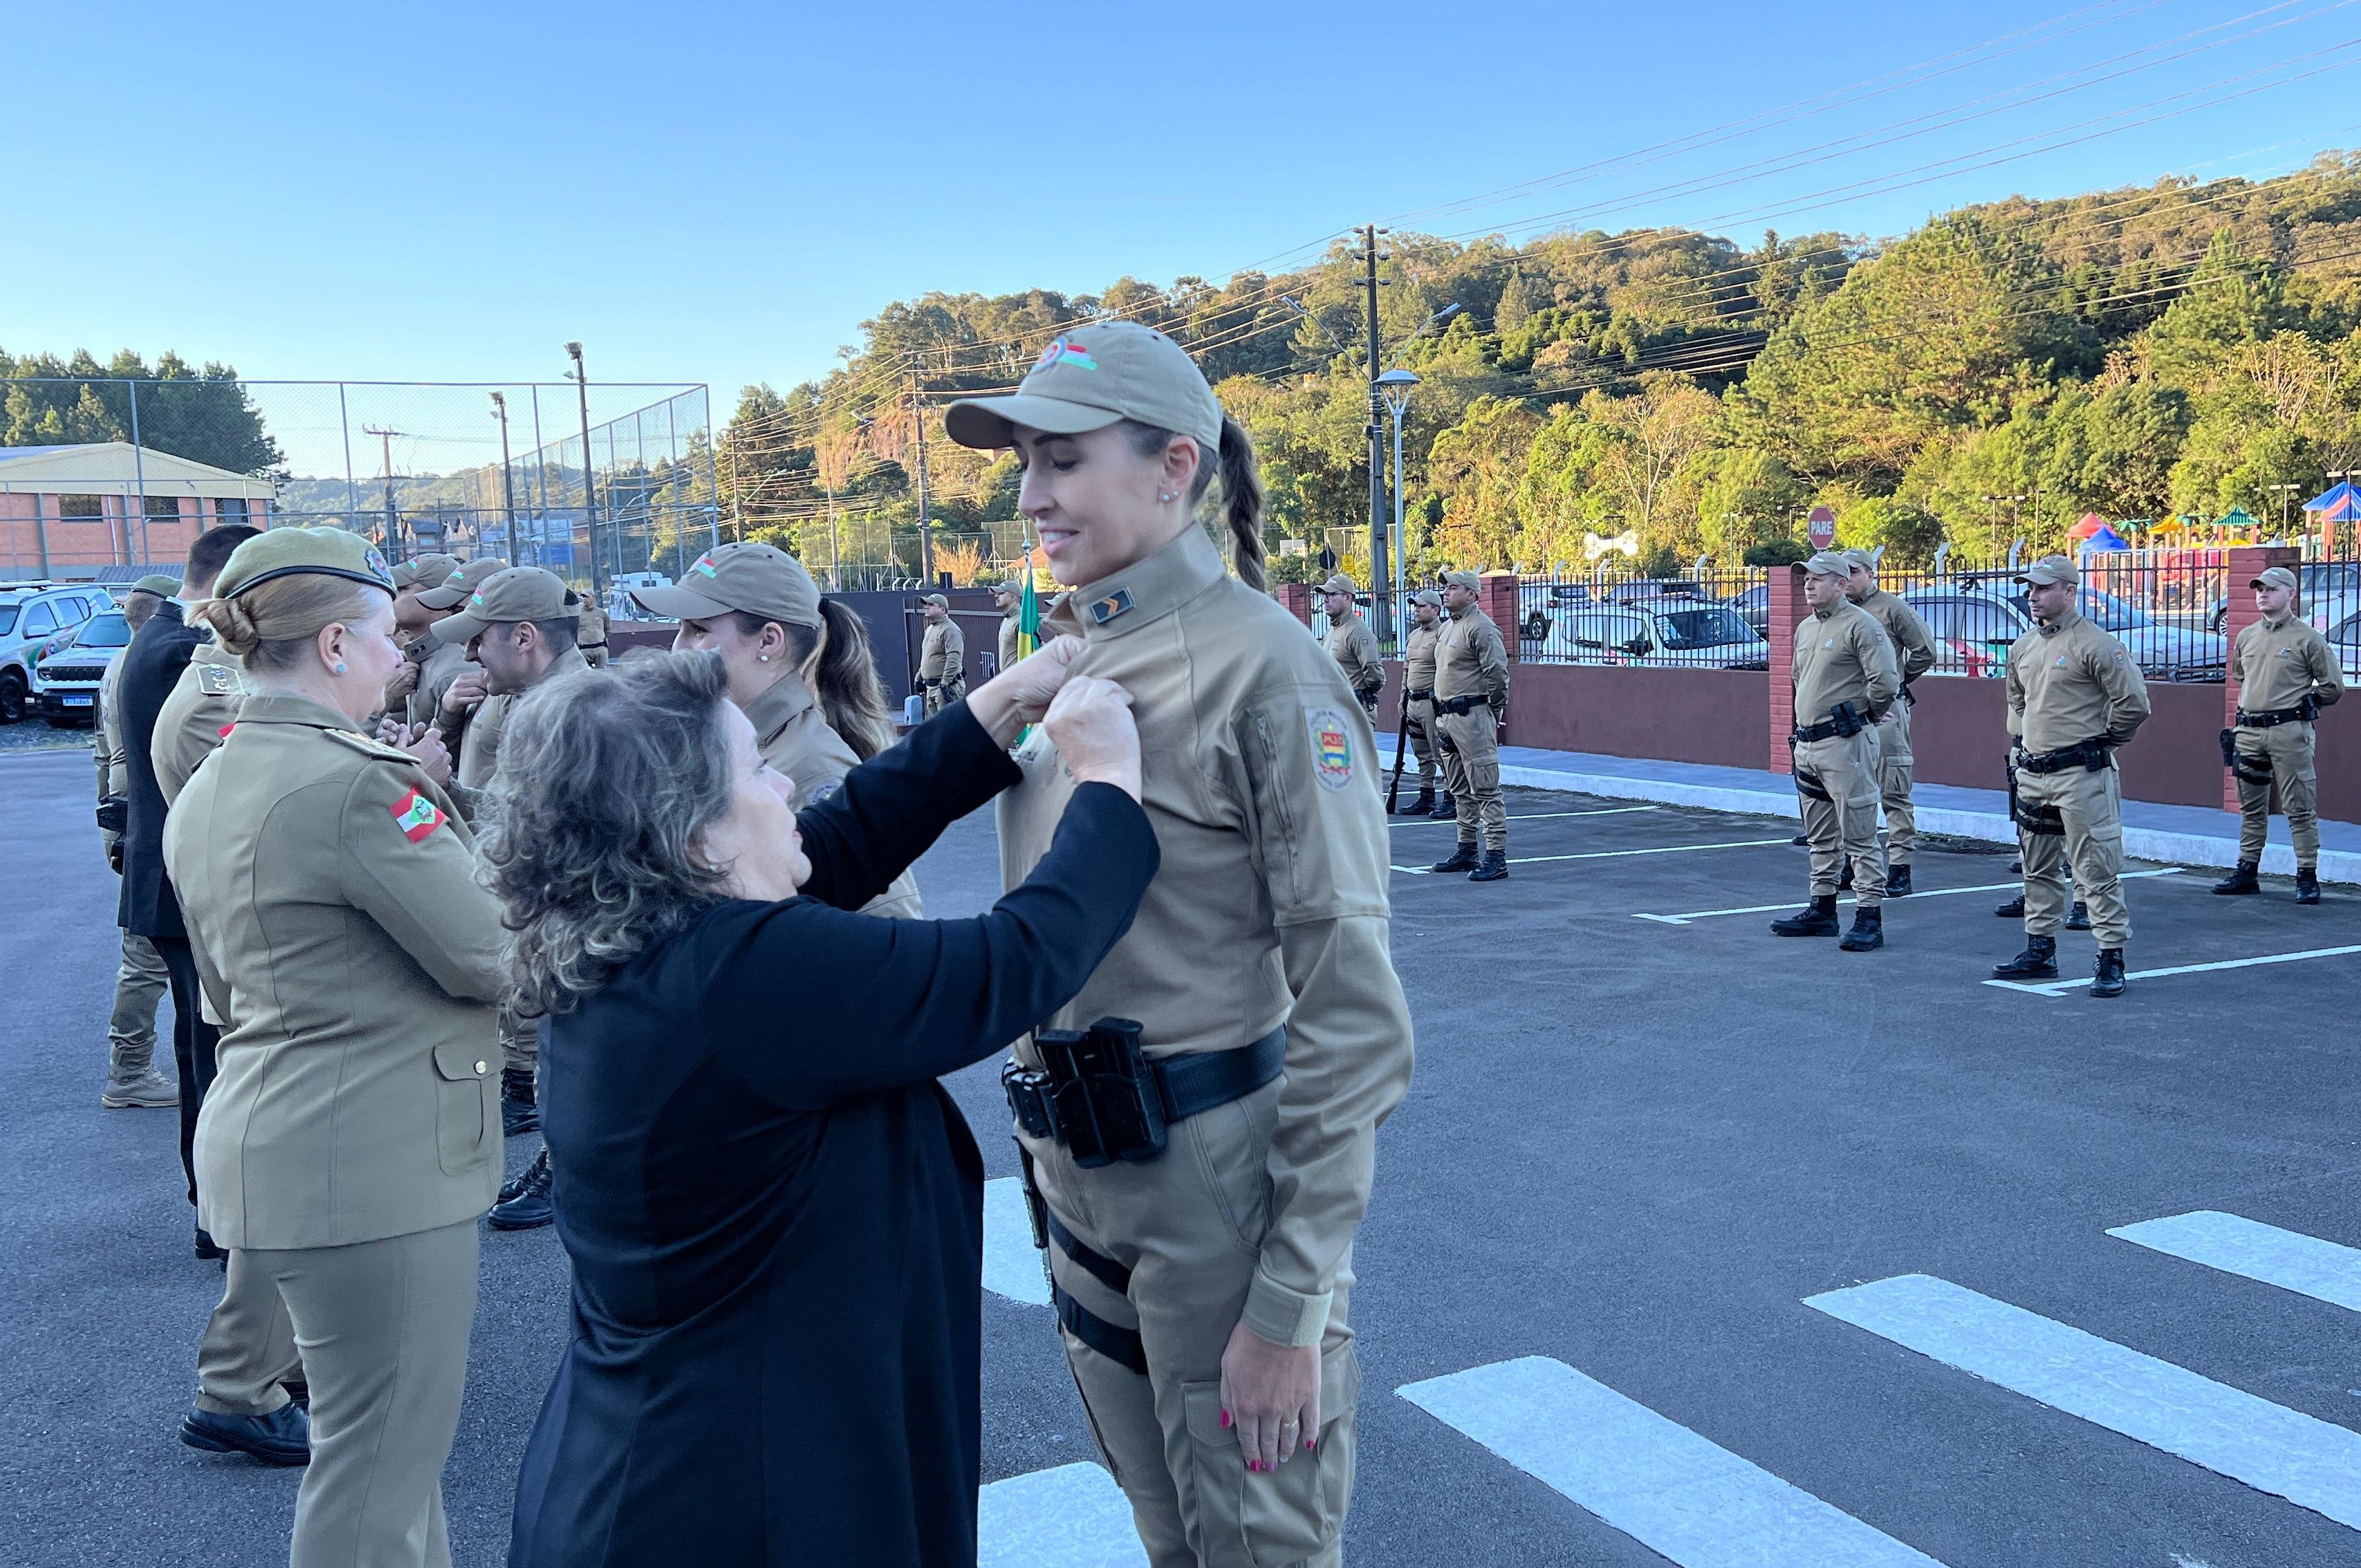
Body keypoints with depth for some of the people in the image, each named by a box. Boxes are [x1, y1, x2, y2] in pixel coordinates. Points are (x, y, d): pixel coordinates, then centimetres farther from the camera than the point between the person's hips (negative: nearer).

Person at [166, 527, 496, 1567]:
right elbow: (493, 955, -17)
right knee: (377, 1463, 2)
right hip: (371, 1159, -10)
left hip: (269, 1140, 10)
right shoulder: (352, 780, -20)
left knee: (387, 1438, 23)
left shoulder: (205, 795, 11)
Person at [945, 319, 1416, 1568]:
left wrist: (1292, 1303, -18)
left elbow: (1351, 1007, -18)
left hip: (1222, 1178, -7)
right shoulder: (1064, 658, 7)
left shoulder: (1257, 661, -16)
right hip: (1081, 1181, 7)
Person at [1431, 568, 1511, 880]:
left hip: (1472, 716, -10)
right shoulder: (1446, 628, 17)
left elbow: (1498, 674, -18)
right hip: (1446, 716, 10)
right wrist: (1443, 711, 19)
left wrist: (1493, 712, -9)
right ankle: (1467, 851, 25)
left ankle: (1496, 857, -9)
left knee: (1485, 789, -9)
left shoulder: (1481, 627, -13)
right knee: (1459, 790, 16)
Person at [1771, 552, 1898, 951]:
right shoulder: (1805, 629, 16)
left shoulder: (1861, 626, -12)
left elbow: (1886, 681, -20)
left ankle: (1870, 918, -5)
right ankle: (1822, 910, 26)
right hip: (1807, 744, 9)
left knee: (1859, 836, -7)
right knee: (1820, 836, 17)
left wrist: (1866, 716, -4)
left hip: (1845, 743, -9)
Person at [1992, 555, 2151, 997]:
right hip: (2031, 773, 8)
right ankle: (2039, 952, 25)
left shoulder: (2095, 645, -12)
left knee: (2097, 870, -6)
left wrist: (2103, 740, -1)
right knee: (2038, 869, 15)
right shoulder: (2023, 647, 12)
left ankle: (2111, 960, -1)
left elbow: (2134, 703, -13)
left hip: (2081, 774, -8)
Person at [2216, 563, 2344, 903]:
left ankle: (2308, 877, -1)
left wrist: (2299, 704, 4)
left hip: (2288, 732, -6)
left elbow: (2333, 686, 0)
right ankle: (2246, 872, 19)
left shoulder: (2307, 638, -4)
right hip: (2247, 731, 6)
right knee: (2251, 807, 12)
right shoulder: (2246, 637, 13)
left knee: (2299, 808, -4)